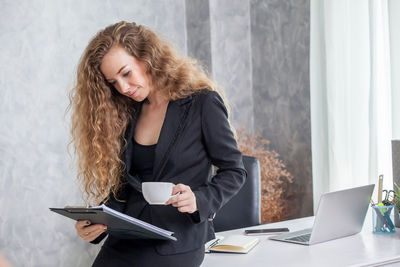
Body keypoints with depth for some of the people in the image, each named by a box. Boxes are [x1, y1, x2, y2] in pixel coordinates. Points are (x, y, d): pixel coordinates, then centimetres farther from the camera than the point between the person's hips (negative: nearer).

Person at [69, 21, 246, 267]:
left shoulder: (202, 103, -3)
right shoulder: (126, 113, 14)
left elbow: (234, 171, 1)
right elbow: (124, 185, 15)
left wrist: (199, 200, -17)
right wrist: (97, 222, -2)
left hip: (177, 242, -5)